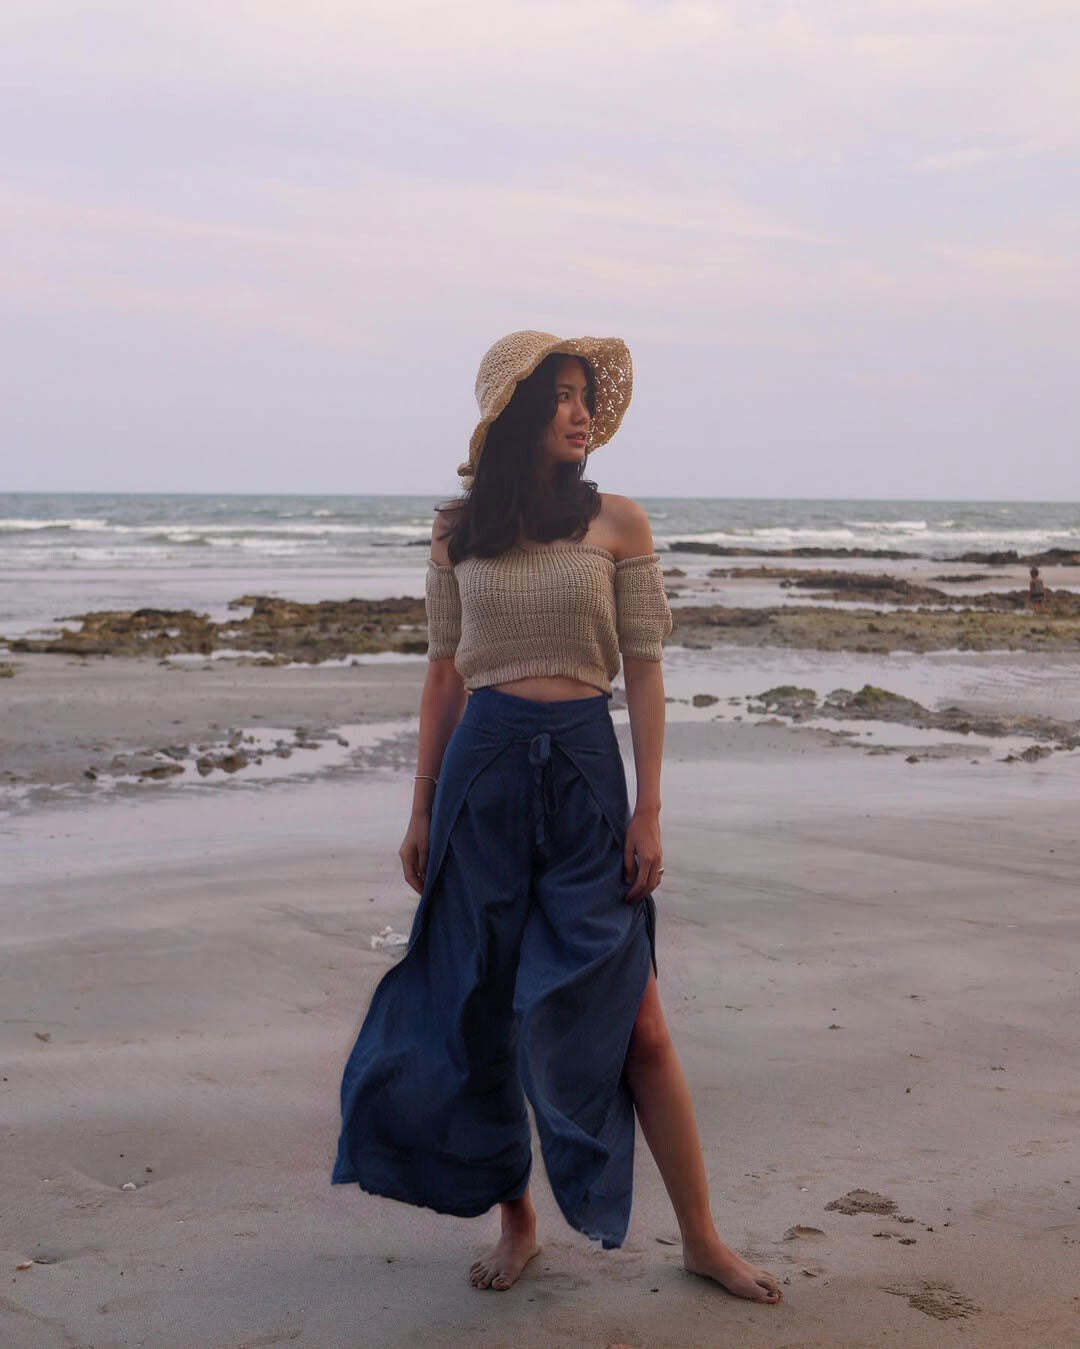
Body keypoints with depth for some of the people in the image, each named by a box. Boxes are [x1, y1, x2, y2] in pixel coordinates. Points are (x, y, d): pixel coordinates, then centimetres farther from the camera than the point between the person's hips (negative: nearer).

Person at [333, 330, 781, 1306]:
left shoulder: (618, 522, 2)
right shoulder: (459, 531, 6)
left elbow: (645, 672, 1)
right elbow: (445, 674, 11)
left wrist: (649, 810, -5)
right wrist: (421, 811, 9)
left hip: (586, 769, -2)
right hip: (483, 771, 2)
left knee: (631, 1019, -2)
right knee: (485, 1009, 6)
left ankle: (702, 1240, 10)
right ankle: (515, 1220, 24)